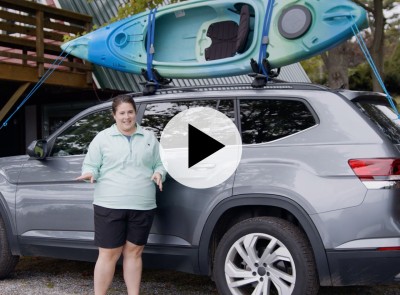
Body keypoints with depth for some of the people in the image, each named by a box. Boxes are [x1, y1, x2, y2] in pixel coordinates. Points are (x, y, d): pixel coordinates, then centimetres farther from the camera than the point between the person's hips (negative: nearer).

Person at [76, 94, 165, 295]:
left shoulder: (149, 138, 12)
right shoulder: (102, 138, 4)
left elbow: (160, 164, 17)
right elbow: (91, 165, 5)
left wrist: (158, 174, -5)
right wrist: (90, 174, -17)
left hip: (142, 206, 3)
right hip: (110, 205, -2)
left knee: (134, 252, 9)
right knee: (108, 254, -1)